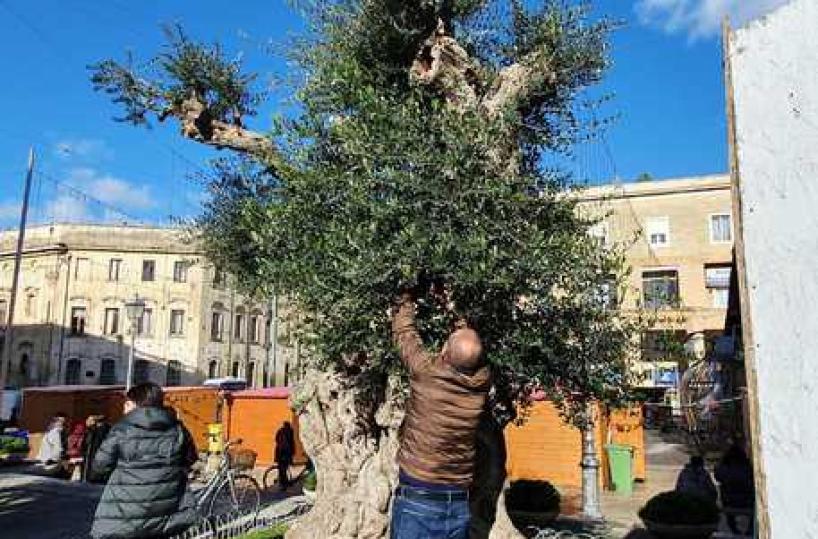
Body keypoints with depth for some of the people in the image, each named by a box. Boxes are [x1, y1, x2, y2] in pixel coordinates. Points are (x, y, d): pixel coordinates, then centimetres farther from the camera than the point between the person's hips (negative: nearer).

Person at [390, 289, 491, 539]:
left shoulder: (426, 371, -16)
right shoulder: (482, 382, -6)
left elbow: (403, 331, 2)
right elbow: (473, 357, 16)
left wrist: (406, 298, 19)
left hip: (417, 499, -4)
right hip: (460, 502, 4)